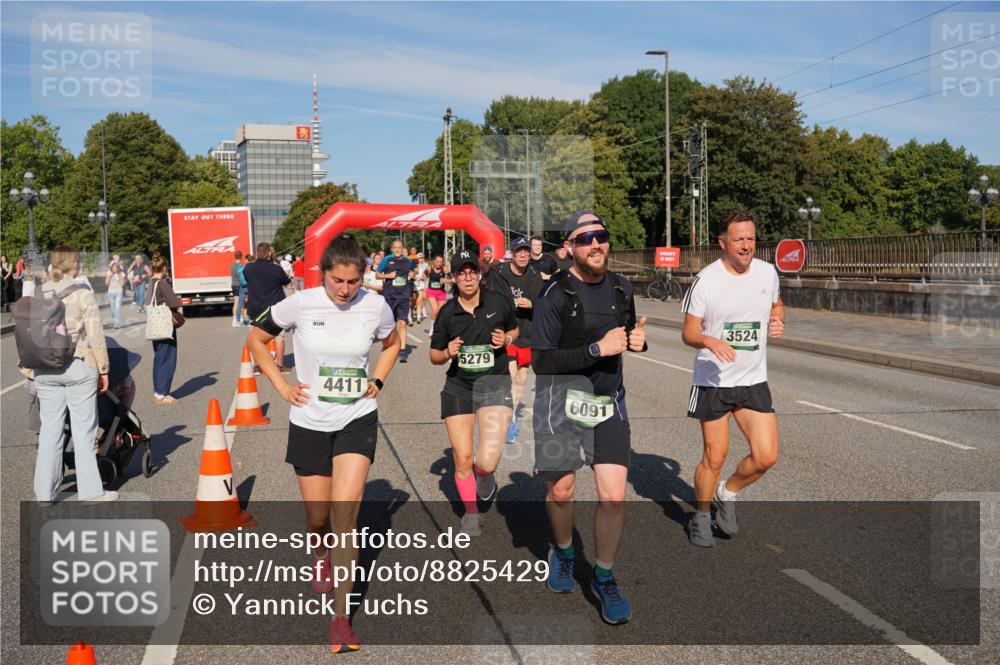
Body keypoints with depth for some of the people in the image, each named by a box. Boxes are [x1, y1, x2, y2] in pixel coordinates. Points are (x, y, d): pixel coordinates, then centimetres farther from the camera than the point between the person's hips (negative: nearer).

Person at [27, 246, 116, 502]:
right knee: (84, 431, 4)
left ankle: (45, 493, 17)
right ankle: (90, 491, 9)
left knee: (49, 430, 11)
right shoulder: (83, 296, -9)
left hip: (45, 371, 4)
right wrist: (103, 369, 1)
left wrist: (30, 370, 14)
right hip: (79, 368, -4)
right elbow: (96, 337, -8)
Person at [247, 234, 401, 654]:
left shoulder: (375, 305, -7)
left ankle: (341, 617, -3)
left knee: (344, 513, -14)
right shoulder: (300, 304, -11)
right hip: (309, 423, 1)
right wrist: (282, 386, -3)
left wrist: (377, 381, 1)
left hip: (357, 420, 0)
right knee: (318, 518, 10)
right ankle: (322, 553, 49)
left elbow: (392, 343, 15)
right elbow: (255, 339, 4)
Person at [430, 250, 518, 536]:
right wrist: (448, 353, -14)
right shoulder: (447, 313, -1)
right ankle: (471, 513, 28)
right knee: (462, 458, 3)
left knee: (488, 461, -15)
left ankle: (484, 473, 24)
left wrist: (506, 339, -6)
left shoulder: (498, 302, -2)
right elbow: (434, 355, 8)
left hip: (495, 386, -1)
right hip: (458, 387, 2)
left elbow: (514, 330, 16)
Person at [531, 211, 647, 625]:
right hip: (561, 401, -3)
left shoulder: (621, 288, 7)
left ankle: (604, 578, 16)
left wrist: (638, 340, 1)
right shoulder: (555, 294, -11)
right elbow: (540, 361, -16)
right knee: (561, 491, 11)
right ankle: (563, 552, 42)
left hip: (609, 403, 4)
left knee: (613, 495, -5)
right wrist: (598, 349, -21)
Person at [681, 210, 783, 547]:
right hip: (713, 382, -4)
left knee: (766, 456, -4)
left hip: (753, 381, 4)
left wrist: (778, 322, -2)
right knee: (715, 457, 2)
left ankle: (727, 493, 25)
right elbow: (688, 332, -8)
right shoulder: (706, 280, -12)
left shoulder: (767, 272, 2)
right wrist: (710, 341, -30)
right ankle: (701, 516, 27)